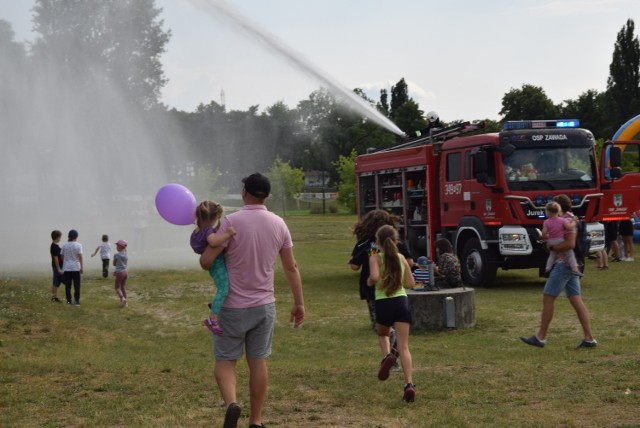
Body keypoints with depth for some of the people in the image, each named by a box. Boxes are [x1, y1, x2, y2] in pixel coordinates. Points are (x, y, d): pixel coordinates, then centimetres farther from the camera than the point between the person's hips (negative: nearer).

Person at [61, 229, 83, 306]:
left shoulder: (65, 245, 2)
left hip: (66, 268, 3)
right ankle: (76, 301, 0)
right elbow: (80, 256, -12)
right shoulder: (78, 245, -7)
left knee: (67, 285, 8)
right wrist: (82, 267, -9)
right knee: (76, 285, 3)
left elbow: (62, 256, 5)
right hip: (76, 268, -3)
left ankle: (68, 300, 9)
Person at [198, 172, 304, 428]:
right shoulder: (278, 224, 1)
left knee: (225, 360, 7)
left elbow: (206, 261, -15)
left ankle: (231, 403, -20)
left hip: (233, 306, -3)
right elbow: (291, 268, 5)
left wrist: (204, 254, 10)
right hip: (264, 305, 3)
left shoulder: (231, 221, -13)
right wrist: (299, 303, 14)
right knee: (258, 362, 11)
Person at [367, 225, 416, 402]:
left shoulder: (376, 258, -2)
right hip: (402, 301, 2)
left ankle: (388, 355, -4)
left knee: (382, 335, 28)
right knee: (403, 346, -3)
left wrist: (369, 282, 2)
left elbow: (374, 276, -20)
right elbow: (411, 283, 11)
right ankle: (409, 384, -19)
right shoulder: (401, 258, 9)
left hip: (383, 303, -2)